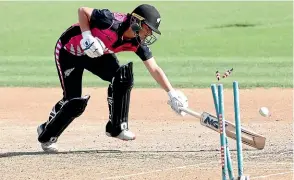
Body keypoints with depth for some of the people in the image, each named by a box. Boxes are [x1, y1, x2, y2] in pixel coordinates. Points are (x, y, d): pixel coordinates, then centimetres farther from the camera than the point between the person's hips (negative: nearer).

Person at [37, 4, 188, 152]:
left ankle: (116, 127, -3)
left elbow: (154, 69, -12)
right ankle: (46, 135, 12)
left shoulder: (138, 43, -15)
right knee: (75, 102, -12)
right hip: (69, 51, -6)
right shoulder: (112, 22, -33)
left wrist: (172, 93, -20)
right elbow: (83, 10, -23)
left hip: (96, 55, 6)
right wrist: (87, 37, -33)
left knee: (123, 77, -18)